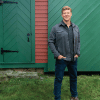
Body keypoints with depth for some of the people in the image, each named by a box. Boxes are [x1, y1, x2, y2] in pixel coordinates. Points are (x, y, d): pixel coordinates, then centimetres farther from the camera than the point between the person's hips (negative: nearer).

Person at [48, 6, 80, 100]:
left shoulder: (76, 28, 7)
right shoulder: (56, 28, -6)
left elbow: (78, 41, 15)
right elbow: (50, 42, -5)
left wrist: (78, 53, 4)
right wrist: (57, 54, -12)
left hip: (73, 59, 4)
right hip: (61, 59, -4)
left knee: (74, 77, 17)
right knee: (58, 79, 4)